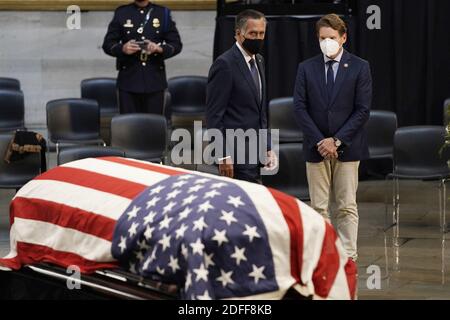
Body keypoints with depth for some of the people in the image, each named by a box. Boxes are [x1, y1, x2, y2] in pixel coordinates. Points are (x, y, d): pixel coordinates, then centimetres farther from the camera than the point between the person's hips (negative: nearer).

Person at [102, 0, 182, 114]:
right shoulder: (121, 13, 6)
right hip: (129, 80, 0)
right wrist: (122, 48, -16)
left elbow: (176, 44, 6)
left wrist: (160, 49, -15)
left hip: (155, 80, 0)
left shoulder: (163, 13, 6)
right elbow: (108, 44, 5)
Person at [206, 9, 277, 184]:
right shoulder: (224, 64, -12)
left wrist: (267, 148, 16)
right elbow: (214, 115, -14)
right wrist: (223, 156, -17)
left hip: (254, 154, 8)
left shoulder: (259, 61, 15)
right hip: (236, 155, -8)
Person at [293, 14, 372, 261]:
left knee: (347, 207, 0)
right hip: (316, 148, 2)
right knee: (318, 207, 3)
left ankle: (348, 258, 3)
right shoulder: (306, 68, 5)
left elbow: (362, 110, -4)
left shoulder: (359, 68, 0)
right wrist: (320, 141, -9)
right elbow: (300, 108, 0)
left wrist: (336, 140, -11)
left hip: (347, 147, -2)